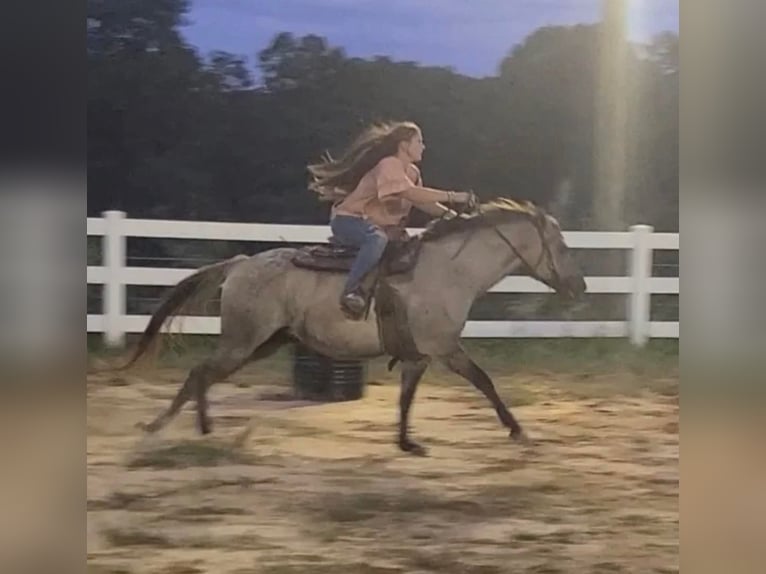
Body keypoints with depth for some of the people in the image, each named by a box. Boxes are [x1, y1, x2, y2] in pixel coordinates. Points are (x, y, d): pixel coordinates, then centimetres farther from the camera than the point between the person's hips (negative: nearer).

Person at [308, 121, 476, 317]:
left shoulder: (412, 172, 10)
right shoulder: (389, 165, -20)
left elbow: (420, 201, 10)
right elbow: (411, 194, -34)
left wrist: (448, 213, -6)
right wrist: (452, 196, -33)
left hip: (381, 225, 10)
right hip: (349, 220, -10)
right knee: (378, 239, -40)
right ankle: (351, 291, -37)